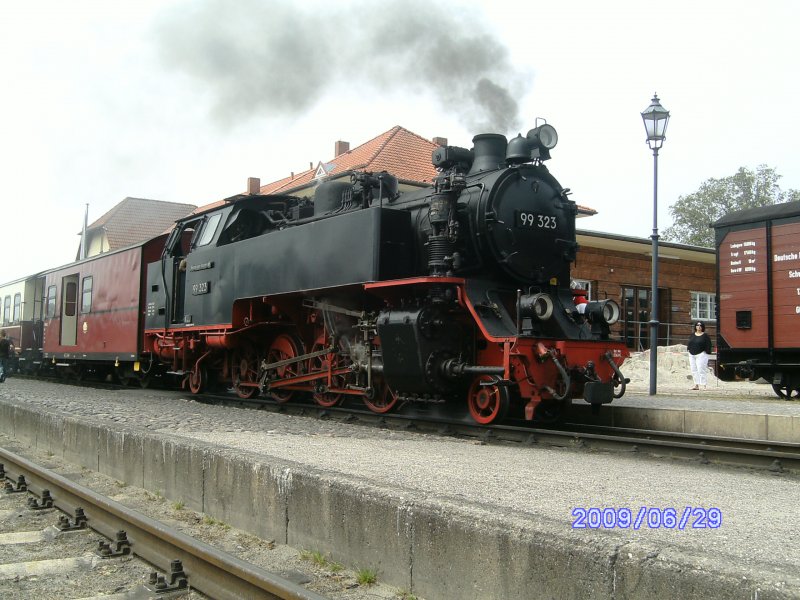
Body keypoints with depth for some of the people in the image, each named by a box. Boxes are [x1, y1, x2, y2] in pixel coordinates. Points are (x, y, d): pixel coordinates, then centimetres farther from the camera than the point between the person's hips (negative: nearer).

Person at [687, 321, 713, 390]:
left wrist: (707, 352, -11)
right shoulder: (692, 335, 15)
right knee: (694, 371, 5)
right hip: (692, 355, 6)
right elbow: (689, 344, 18)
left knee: (701, 370, -11)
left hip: (701, 354, -6)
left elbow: (708, 346, -4)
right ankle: (696, 385, 9)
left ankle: (704, 385, -8)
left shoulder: (705, 336, 0)